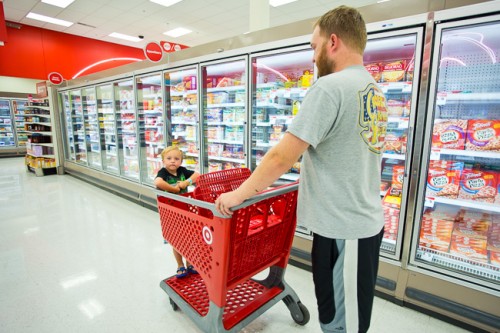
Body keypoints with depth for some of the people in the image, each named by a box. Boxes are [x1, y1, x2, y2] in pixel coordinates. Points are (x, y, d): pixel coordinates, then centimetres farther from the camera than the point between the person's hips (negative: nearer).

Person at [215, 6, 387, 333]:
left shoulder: (329, 87, -19)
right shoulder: (374, 91, 11)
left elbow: (282, 157, -23)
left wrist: (239, 194, -8)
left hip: (343, 227, -9)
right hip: (363, 220, 9)